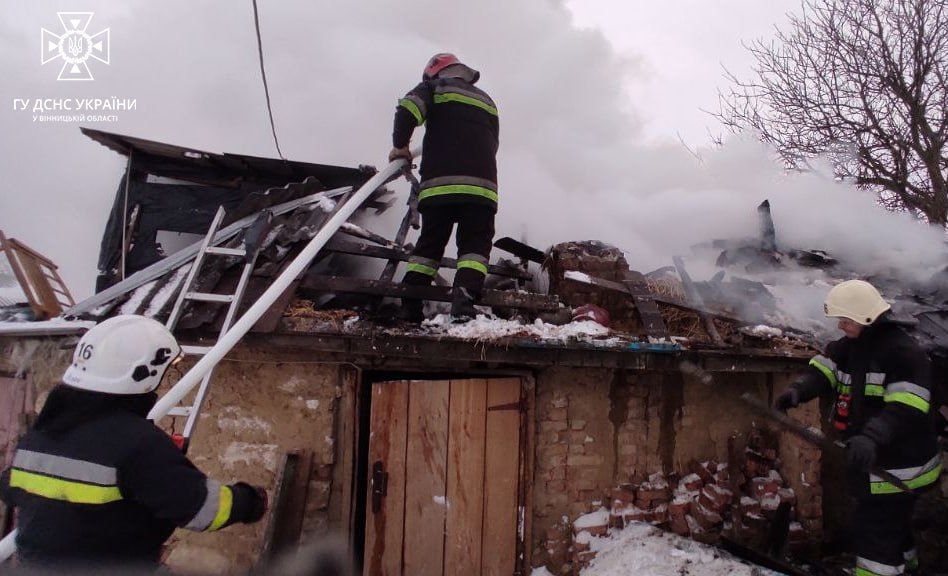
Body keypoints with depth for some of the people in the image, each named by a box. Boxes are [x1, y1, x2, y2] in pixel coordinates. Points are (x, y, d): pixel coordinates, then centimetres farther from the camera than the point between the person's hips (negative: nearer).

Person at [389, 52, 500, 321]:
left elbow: (408, 109, -5)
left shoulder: (434, 88, 14)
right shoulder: (486, 100, 27)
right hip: (481, 184, 2)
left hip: (438, 183, -1)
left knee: (429, 243, 8)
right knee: (475, 244, 2)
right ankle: (464, 294, -21)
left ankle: (409, 304, 5)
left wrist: (400, 146, 7)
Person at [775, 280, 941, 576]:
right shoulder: (850, 346, 4)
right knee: (891, 523, 28)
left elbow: (906, 410, -33)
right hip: (870, 461, 9)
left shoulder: (904, 352, -24)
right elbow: (823, 371, -4)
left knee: (874, 531, -4)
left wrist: (871, 438, -47)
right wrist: (798, 391, -25)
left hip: (898, 467, -9)